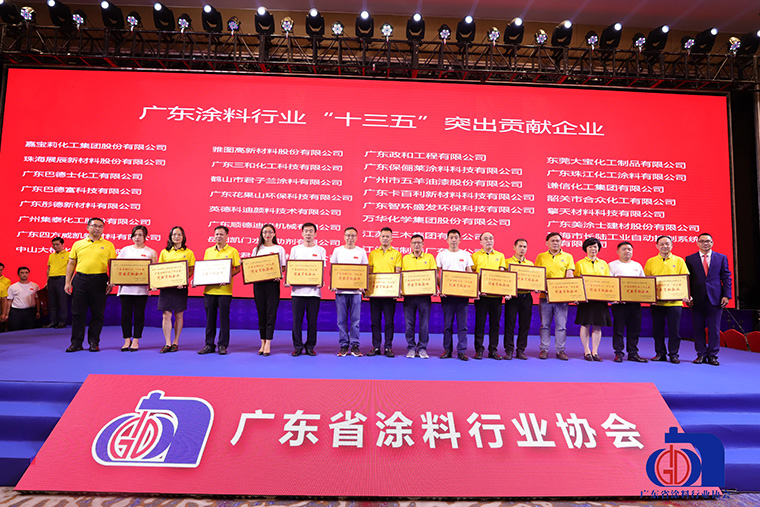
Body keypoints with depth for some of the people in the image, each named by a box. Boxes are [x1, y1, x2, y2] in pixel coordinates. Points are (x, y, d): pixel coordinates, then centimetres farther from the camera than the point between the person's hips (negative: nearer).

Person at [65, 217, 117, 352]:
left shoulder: (108, 245, 7)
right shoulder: (78, 244, 11)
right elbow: (71, 264, 12)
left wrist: (111, 282, -5)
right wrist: (67, 282, 5)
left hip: (99, 281, -1)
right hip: (80, 280, 1)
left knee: (98, 313, 2)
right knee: (77, 313, 4)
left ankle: (94, 342, 13)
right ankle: (76, 343, 14)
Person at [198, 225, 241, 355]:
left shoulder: (232, 251, 1)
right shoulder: (208, 251, 14)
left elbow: (237, 268, -1)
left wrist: (227, 276, -17)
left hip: (225, 290, -4)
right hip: (209, 289, 4)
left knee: (224, 318, 1)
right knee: (209, 318, 8)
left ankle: (223, 345, 10)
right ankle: (209, 345, 18)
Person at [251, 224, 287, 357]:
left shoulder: (279, 249, 7)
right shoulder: (256, 249, 14)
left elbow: (283, 267, 4)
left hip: (273, 282, -2)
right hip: (258, 283, 3)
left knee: (271, 313, -5)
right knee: (261, 312, 5)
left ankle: (268, 344, -2)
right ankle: (263, 342, 14)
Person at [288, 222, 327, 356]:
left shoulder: (321, 250, 9)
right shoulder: (295, 249, 12)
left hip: (314, 290, -1)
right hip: (297, 290, 1)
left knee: (312, 320, 3)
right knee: (297, 319, 2)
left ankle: (310, 347, 15)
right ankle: (297, 347, 14)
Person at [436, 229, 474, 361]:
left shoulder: (466, 255, 11)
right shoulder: (442, 254, 8)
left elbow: (470, 274, 10)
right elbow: (437, 274, 6)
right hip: (446, 293, -1)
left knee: (462, 323, 0)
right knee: (447, 323, 4)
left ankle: (462, 351, 7)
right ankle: (447, 349, 14)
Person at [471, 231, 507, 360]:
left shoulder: (500, 255, 13)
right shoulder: (475, 256, 6)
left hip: (496, 294, 2)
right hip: (481, 294, -2)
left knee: (495, 323, 6)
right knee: (480, 322, 2)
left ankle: (493, 350, 16)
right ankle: (479, 349, 11)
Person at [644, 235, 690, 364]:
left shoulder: (679, 261, 7)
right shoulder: (650, 261, 8)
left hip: (674, 301, -1)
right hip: (656, 302, 1)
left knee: (674, 330, 3)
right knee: (657, 329, 7)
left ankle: (673, 354, 15)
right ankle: (660, 353, 18)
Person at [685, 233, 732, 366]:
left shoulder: (722, 258, 8)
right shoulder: (690, 259, 6)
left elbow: (726, 278, 6)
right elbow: (687, 279, 5)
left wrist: (726, 295, -4)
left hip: (715, 299, 0)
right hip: (697, 299, 0)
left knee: (714, 329, 3)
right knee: (698, 328, 4)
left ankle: (712, 355, 13)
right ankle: (701, 354, 13)